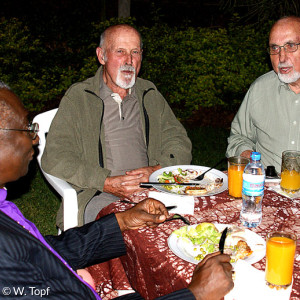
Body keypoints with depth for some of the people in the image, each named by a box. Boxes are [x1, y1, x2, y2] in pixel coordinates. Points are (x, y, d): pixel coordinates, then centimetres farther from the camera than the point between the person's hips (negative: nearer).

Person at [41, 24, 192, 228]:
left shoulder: (151, 95, 18)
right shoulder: (77, 97, 4)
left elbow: (180, 144, 14)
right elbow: (55, 158, -5)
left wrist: (158, 170, -9)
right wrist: (107, 183, -17)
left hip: (152, 189, 5)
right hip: (98, 195, -4)